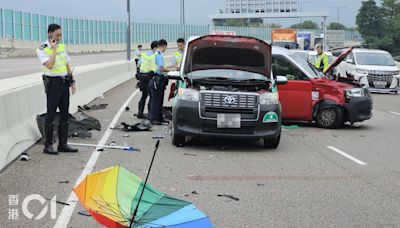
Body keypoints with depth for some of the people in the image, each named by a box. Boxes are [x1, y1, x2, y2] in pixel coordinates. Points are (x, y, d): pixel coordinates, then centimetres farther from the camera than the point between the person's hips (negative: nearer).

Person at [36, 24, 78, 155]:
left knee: (64, 114, 8)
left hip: (64, 83, 7)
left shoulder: (62, 46, 12)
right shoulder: (42, 49, -9)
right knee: (51, 114, -6)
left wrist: (72, 81, 11)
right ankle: (48, 146, -1)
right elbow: (50, 65, -24)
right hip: (53, 83, -7)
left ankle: (63, 144, 13)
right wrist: (54, 49, -19)